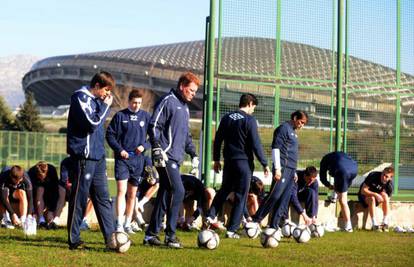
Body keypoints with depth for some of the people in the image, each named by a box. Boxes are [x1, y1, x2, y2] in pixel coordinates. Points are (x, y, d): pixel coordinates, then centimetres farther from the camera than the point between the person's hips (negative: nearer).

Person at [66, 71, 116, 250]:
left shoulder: (95, 100, 16)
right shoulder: (81, 97, -9)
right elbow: (92, 124, -19)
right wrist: (105, 106, -11)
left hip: (97, 156, 9)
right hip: (84, 156, -9)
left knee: (103, 198, 8)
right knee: (79, 198, -3)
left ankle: (110, 237, 10)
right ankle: (73, 240, 3)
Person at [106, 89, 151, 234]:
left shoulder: (146, 116, 6)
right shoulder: (120, 116, 0)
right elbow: (110, 134, 1)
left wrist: (144, 146, -7)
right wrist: (119, 150, -10)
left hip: (138, 158, 3)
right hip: (122, 157, -3)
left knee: (132, 194, 10)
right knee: (121, 190, -15)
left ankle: (128, 224, 19)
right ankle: (119, 224, -17)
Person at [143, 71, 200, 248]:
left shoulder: (185, 107, 22)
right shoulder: (167, 101, -6)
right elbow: (154, 126, -12)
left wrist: (192, 153, 21)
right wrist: (157, 149, -19)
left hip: (176, 159, 9)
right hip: (166, 157, -9)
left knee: (165, 195, 9)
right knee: (178, 191, -16)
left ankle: (151, 234, 14)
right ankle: (170, 235, -11)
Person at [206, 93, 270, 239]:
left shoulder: (226, 118, 8)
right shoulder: (249, 120, -10)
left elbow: (218, 140, 13)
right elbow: (255, 144, -13)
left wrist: (216, 159, 22)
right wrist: (264, 164, -7)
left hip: (229, 161, 5)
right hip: (244, 162, -5)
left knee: (224, 190, 22)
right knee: (240, 197, 2)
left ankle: (211, 216, 5)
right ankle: (231, 230, 1)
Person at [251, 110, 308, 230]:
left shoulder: (294, 131, 22)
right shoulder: (284, 128, -6)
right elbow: (275, 148, -14)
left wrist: (294, 171, 24)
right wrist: (277, 168, -19)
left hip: (291, 169, 9)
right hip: (283, 168, -9)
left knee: (284, 199, 4)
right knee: (275, 195, -15)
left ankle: (274, 225, 6)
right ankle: (256, 220, -10)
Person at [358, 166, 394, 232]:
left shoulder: (389, 184, -14)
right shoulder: (373, 175, -23)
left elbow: (387, 199, -10)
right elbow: (363, 190, -24)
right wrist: (375, 194, -37)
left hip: (377, 196, 3)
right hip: (364, 195, -3)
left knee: (385, 196, -28)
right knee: (372, 198, -36)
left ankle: (385, 223, -28)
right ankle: (374, 225, -36)